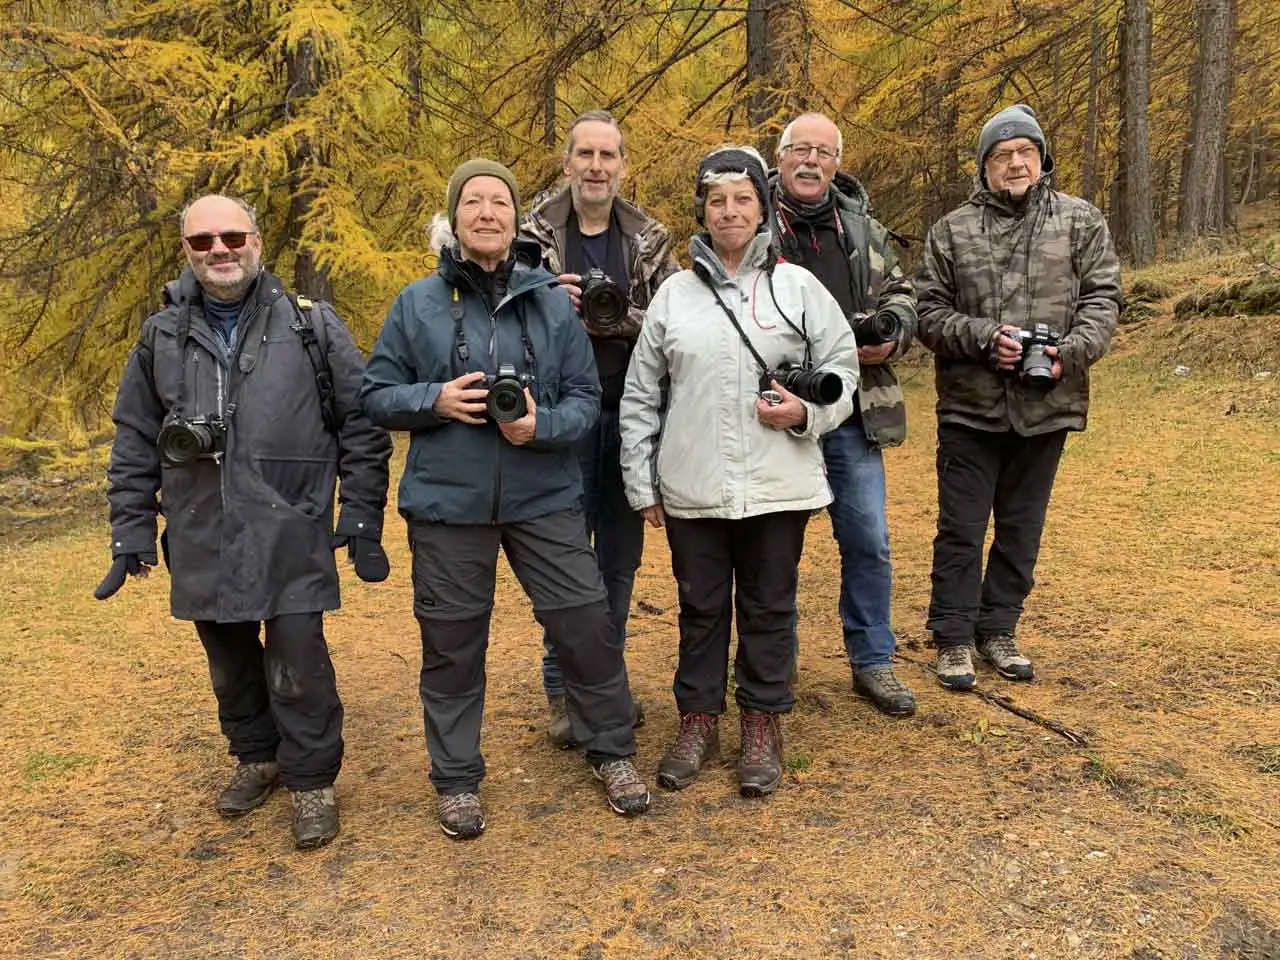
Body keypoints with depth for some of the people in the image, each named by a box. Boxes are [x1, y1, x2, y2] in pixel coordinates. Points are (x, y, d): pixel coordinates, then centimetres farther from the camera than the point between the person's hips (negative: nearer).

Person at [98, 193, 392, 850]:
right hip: (202, 539, 4)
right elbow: (134, 442, 12)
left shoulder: (312, 326, -1)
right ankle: (256, 757, 39)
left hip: (291, 535, -3)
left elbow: (362, 426, 0)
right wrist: (130, 533, 8)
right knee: (230, 661, 16)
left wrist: (361, 519, -3)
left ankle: (311, 780, 17)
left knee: (299, 665, -3)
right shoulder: (162, 336, 8)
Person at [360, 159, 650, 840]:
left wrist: (541, 425, -16)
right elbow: (377, 395, 5)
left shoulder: (552, 301, 3)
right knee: (452, 644, 9)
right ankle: (456, 778, 28)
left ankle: (612, 751, 27)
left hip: (544, 499, 1)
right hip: (448, 503, 0)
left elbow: (585, 398, 3)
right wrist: (435, 401, -13)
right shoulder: (418, 302, 2)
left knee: (586, 625, 3)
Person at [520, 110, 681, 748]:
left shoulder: (649, 241, 7)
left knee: (621, 551, 12)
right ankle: (563, 686, 18)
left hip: (629, 413, 3)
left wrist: (621, 318, -16)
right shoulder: (532, 235, 0)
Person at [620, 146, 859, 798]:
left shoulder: (798, 286, 3)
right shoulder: (674, 294, 6)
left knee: (769, 607, 10)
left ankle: (762, 727, 25)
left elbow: (842, 368, 6)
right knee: (700, 607, 12)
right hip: (691, 489, 1)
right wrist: (642, 481, 5)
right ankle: (698, 721, 28)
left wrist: (806, 412, -14)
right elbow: (640, 396, 8)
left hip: (778, 486, -1)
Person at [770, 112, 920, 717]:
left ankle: (872, 660, 25)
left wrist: (890, 336, -2)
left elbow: (899, 294, 20)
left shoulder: (863, 227, 12)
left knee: (869, 542, 8)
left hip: (853, 415, 4)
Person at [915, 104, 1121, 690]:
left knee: (1022, 527, 12)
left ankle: (998, 631, 27)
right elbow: (930, 313, 0)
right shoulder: (952, 231, 3)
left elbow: (1102, 300, 2)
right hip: (970, 406, -1)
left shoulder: (1080, 222, 6)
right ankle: (953, 639, 16)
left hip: (1046, 407, 2)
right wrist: (984, 337, -16)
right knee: (961, 528, 3)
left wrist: (1070, 353, -16)